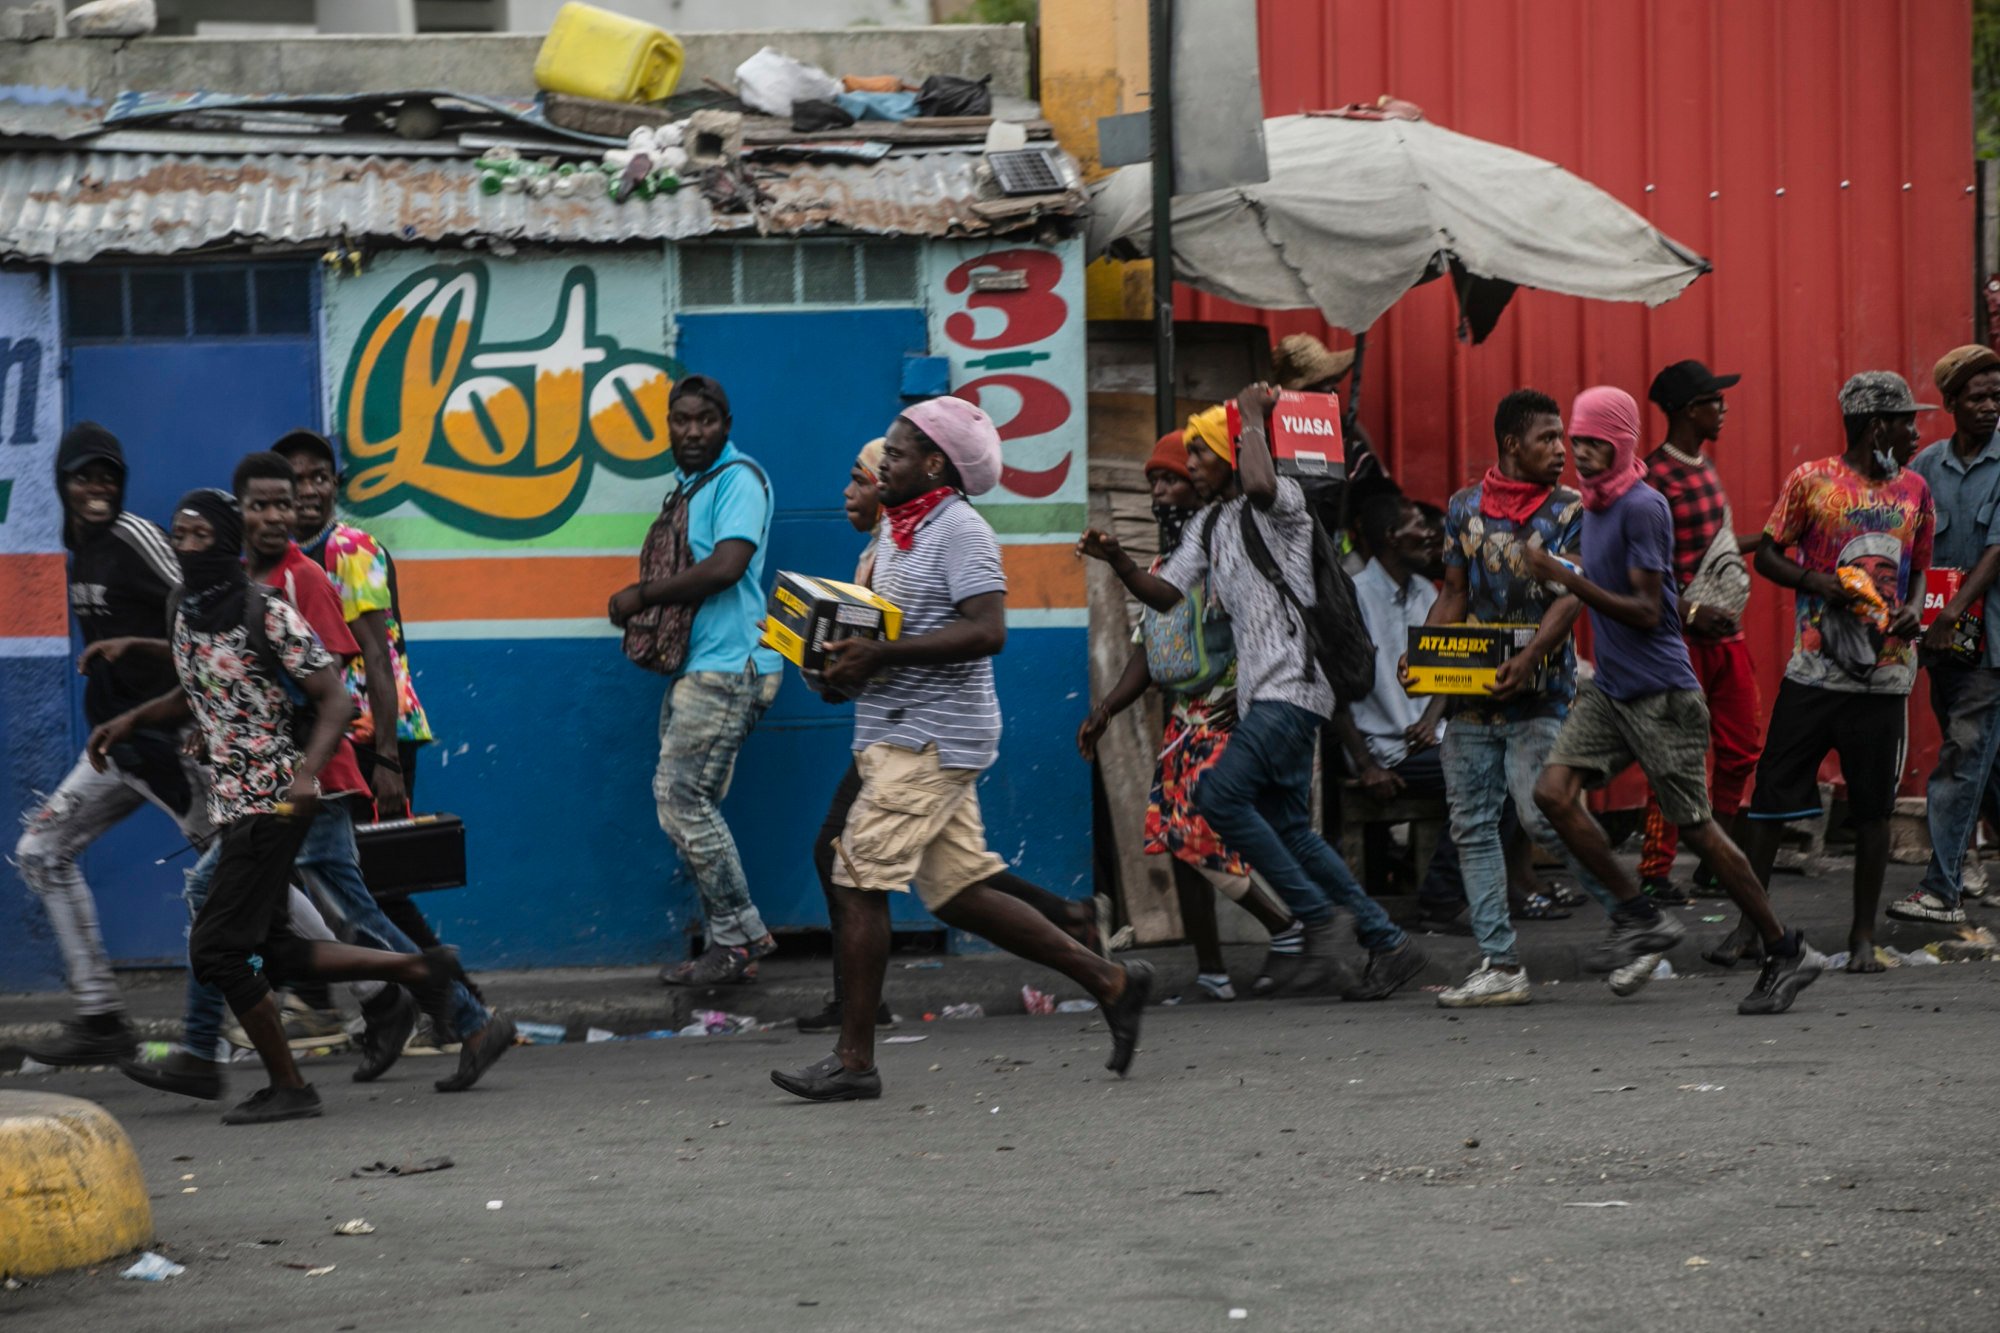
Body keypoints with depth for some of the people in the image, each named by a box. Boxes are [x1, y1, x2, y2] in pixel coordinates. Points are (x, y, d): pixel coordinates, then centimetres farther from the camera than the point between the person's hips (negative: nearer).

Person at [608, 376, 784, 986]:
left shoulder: (739, 478, -10)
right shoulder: (690, 486, 19)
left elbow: (726, 566, -22)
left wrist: (643, 595, -14)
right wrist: (644, 605, 8)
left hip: (727, 667, -10)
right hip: (695, 666, 10)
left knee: (684, 798, -11)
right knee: (679, 800, 9)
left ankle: (735, 940, -4)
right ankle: (742, 935, 14)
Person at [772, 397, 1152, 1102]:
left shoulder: (959, 531, -12)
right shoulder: (897, 533, 18)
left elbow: (987, 630, -22)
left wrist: (880, 654, -24)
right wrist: (847, 661, 6)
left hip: (930, 739, -10)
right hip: (898, 735, 10)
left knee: (858, 880, -11)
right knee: (960, 893, 9)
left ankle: (853, 1059, -7)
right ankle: (1110, 981, 16)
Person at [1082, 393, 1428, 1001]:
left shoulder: (1281, 500, -6)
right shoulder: (1212, 526, 21)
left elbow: (1260, 486, -31)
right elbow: (1164, 593, 19)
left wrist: (1254, 415, -16)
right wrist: (1118, 562, 0)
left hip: (1292, 684, -10)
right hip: (1258, 691, 10)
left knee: (1221, 795, -20)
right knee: (1288, 826, 8)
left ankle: (1316, 921, -13)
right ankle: (1388, 943, 12)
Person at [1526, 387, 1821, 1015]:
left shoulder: (1642, 507, -15)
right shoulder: (1592, 506, 12)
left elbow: (1646, 611, -20)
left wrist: (1569, 580, -24)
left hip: (1660, 692, -8)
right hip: (1608, 690, 8)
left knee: (1695, 824, -4)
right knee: (1554, 790, -9)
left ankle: (1786, 952, 7)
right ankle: (1640, 916, 0)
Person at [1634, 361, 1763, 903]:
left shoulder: (1705, 468, 14)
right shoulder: (1656, 477, -14)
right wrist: (1688, 613, -23)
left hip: (1726, 633, 9)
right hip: (1685, 637, -9)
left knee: (1742, 748, 10)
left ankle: (1714, 865, 19)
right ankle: (1655, 873, 2)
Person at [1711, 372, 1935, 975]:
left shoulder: (1915, 489, 11)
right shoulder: (1813, 480, -1)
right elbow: (1767, 554, 3)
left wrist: (1912, 611, 0)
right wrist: (1816, 582, -14)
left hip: (1885, 671, 3)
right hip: (1814, 670, -3)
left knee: (1874, 804, 3)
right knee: (1774, 790, -2)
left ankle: (1864, 935, 11)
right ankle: (1748, 924, 8)